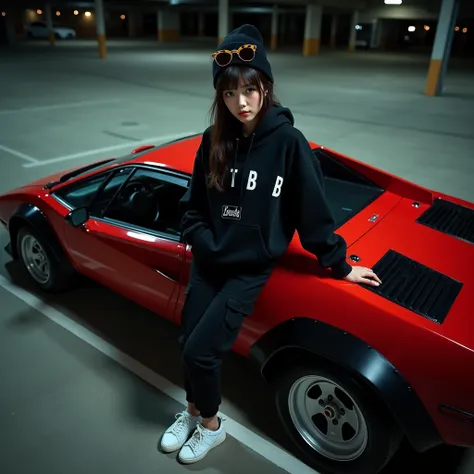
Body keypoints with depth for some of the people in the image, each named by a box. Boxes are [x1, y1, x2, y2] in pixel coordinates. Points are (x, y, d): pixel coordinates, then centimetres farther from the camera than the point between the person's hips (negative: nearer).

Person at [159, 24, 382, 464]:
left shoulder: (287, 141, -15)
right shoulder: (214, 139, -3)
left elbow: (313, 209, -10)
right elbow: (193, 203, 8)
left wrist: (339, 265, -3)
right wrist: (202, 240, -6)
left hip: (252, 267, -4)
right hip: (208, 261, 5)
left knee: (200, 349, -7)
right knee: (188, 343, 9)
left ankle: (212, 427, 23)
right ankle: (193, 412, 40)